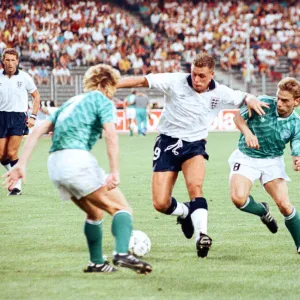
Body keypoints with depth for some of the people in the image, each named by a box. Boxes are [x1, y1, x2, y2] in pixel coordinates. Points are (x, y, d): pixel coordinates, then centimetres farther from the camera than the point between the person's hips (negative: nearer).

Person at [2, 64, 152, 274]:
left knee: (95, 213, 25)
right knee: (122, 208, -6)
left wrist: (22, 164, 16)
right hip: (77, 159, -7)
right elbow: (111, 135, -12)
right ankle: (122, 254, -28)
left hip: (55, 164, 8)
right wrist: (115, 172, -18)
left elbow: (39, 130, 20)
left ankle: (97, 262, 28)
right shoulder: (103, 101, 6)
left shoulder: (72, 102, 28)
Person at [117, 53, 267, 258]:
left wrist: (251, 100, -15)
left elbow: (244, 97, 10)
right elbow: (142, 80, -14)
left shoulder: (220, 93, -4)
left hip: (194, 145, 0)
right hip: (168, 142, 0)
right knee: (161, 204, -7)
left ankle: (201, 236, -29)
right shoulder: (176, 82, -11)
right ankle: (185, 212, 27)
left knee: (195, 186, -32)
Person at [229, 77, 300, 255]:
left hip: (272, 160, 0)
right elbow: (239, 117, -1)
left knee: (284, 204, -17)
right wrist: (247, 132, -22)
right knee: (238, 198, -23)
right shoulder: (264, 104, -13)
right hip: (246, 157, 0)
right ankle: (263, 211, 13)